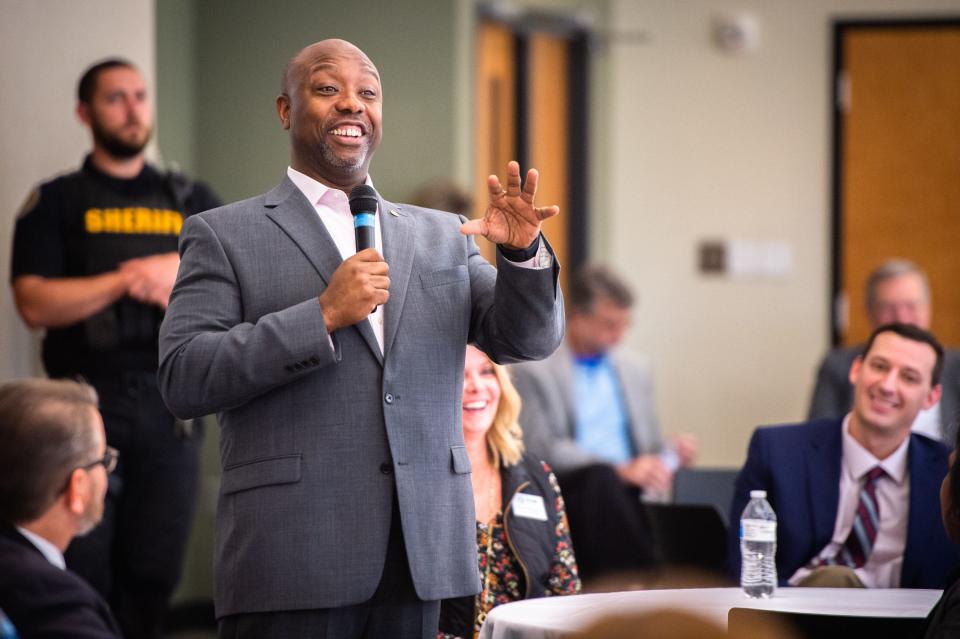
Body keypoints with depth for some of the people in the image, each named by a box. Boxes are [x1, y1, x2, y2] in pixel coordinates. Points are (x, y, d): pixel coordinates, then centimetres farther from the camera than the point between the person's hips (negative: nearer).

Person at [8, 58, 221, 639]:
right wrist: (128, 280, -11)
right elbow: (35, 304, -6)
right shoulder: (57, 203, 7)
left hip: (171, 404, 3)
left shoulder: (192, 201, 16)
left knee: (153, 578, 1)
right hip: (87, 400, -2)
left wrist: (180, 276, -7)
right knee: (83, 578, -7)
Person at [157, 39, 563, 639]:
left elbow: (528, 339, 10)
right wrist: (323, 315, -14)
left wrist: (523, 251, -10)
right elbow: (182, 380, -7)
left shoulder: (441, 235, 17)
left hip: (419, 557, 4)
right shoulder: (224, 235, 4)